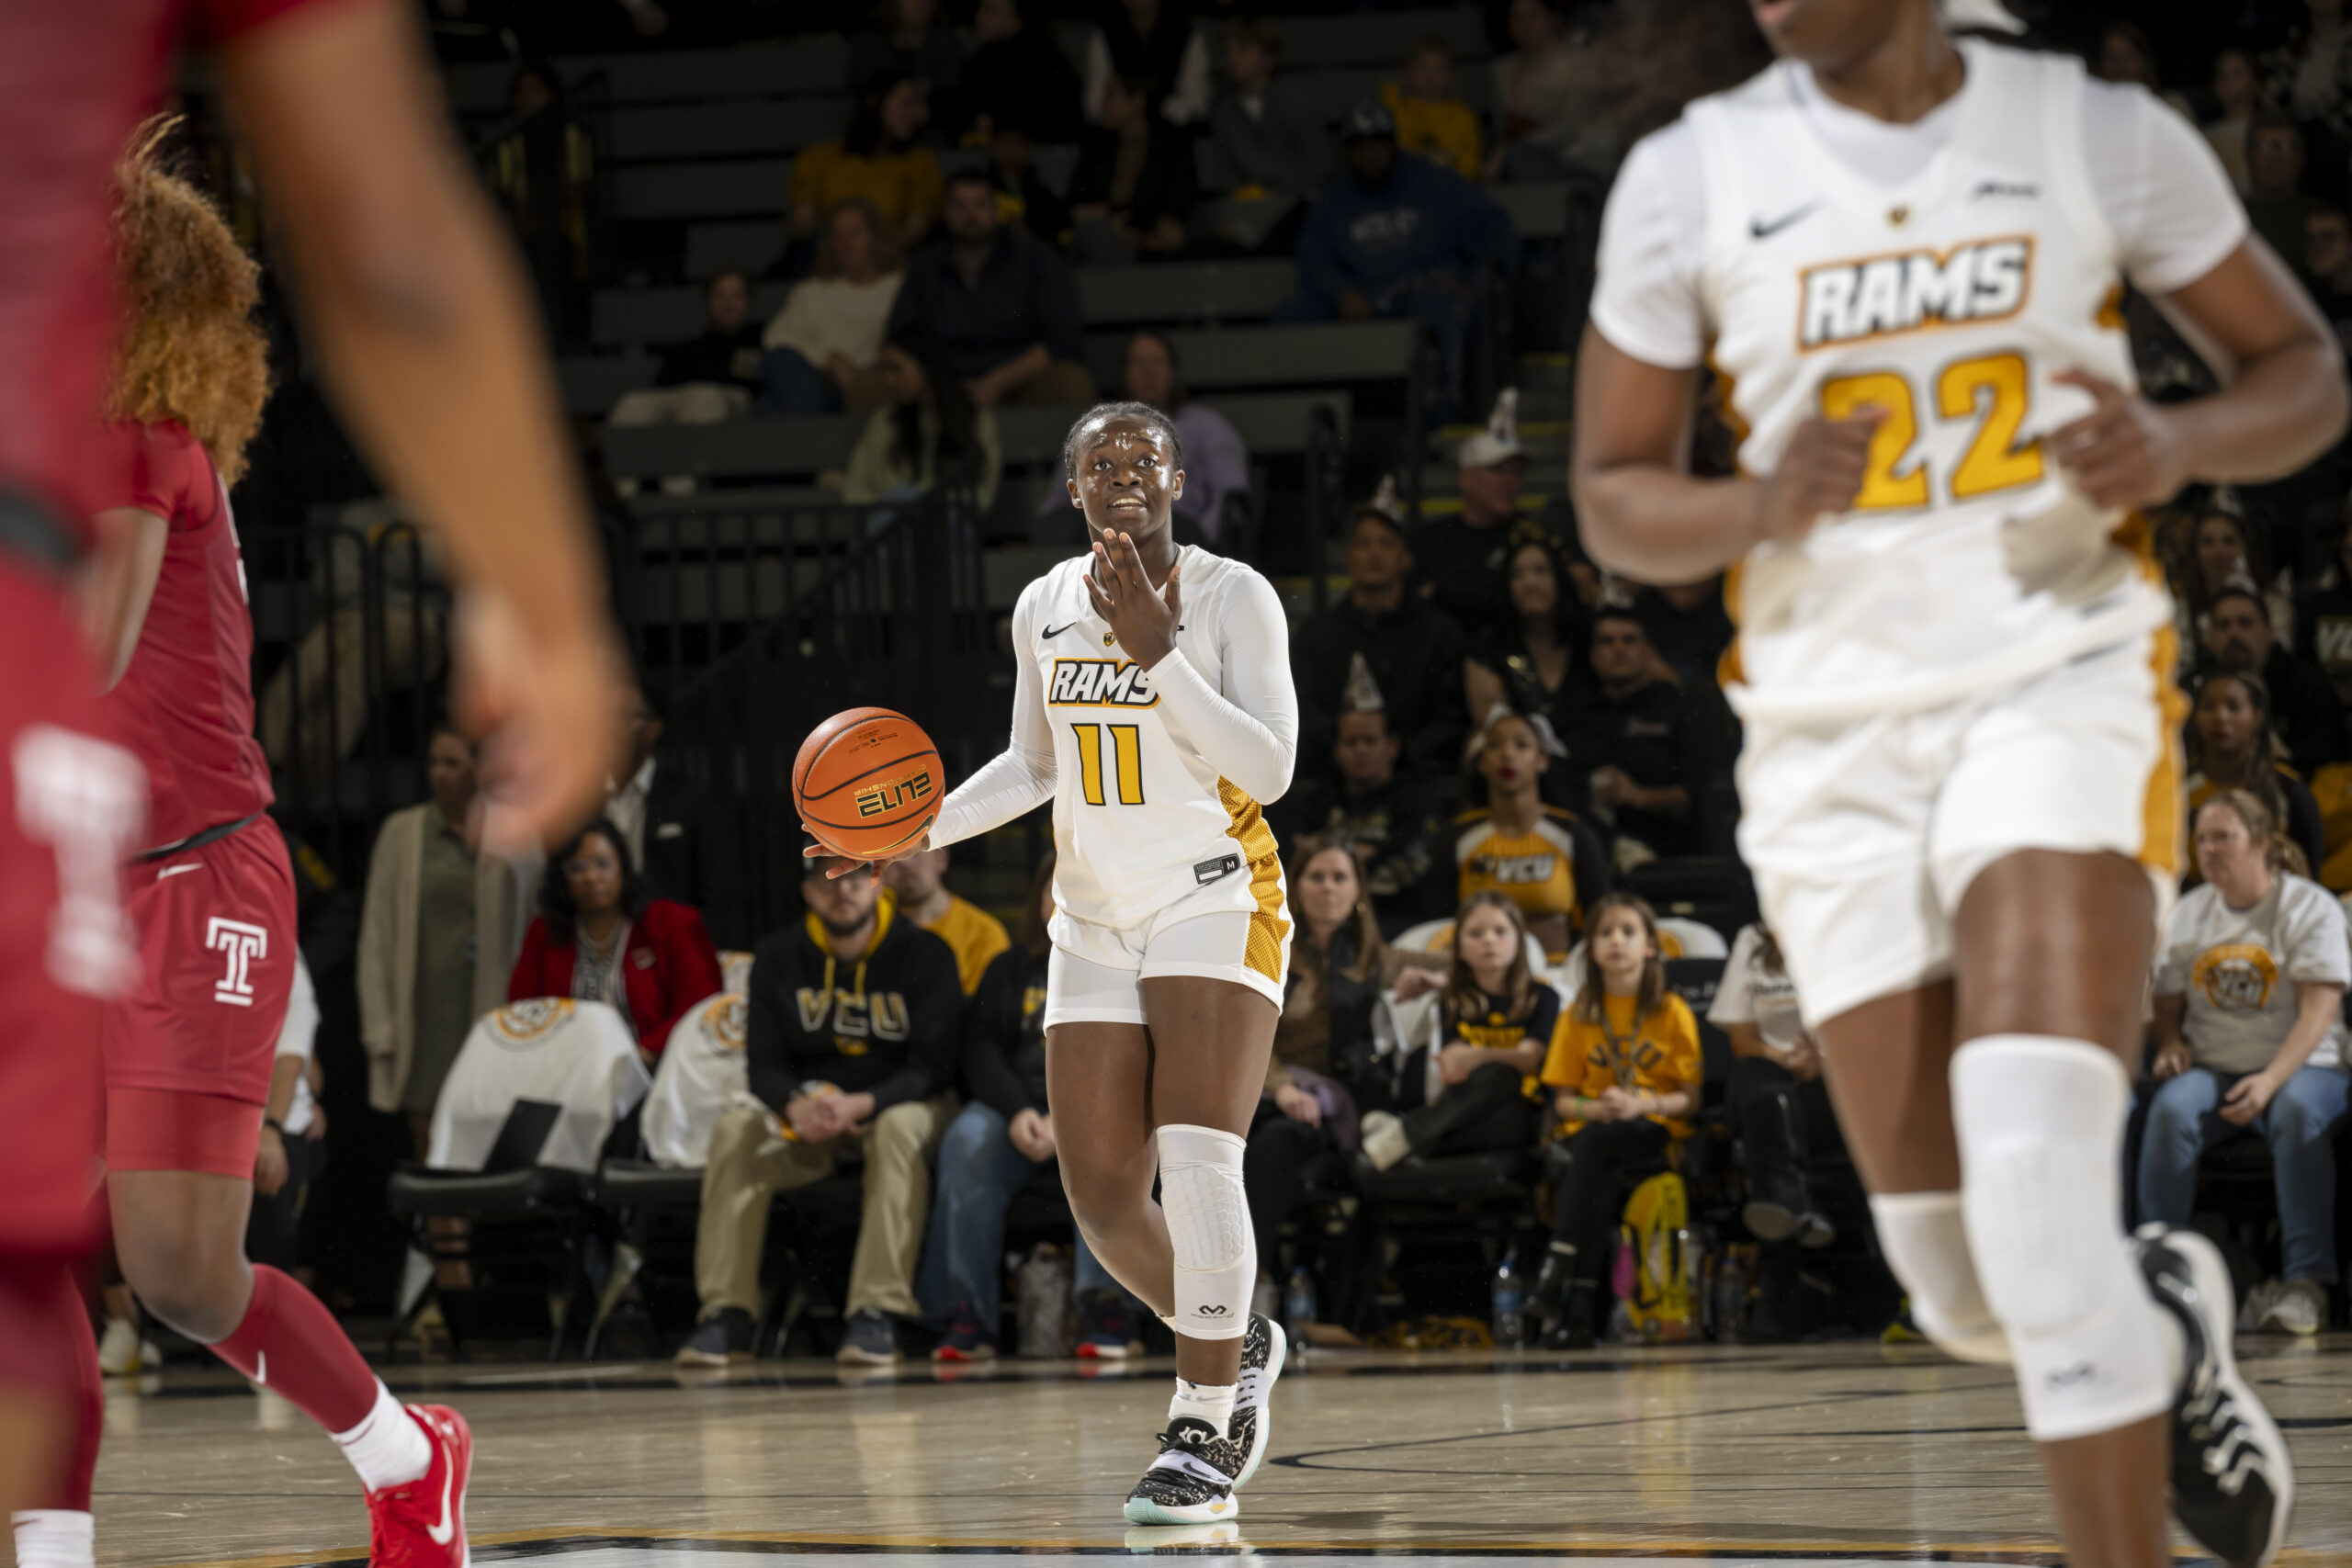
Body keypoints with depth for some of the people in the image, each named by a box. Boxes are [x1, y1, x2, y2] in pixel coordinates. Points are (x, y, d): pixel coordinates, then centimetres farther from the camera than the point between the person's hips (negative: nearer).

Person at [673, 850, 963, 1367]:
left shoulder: (924, 954, -8)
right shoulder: (778, 957, 2)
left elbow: (934, 1066, -15)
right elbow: (764, 1063, -1)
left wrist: (859, 1105, -32)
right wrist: (797, 1107, -26)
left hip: (900, 1103, -3)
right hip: (806, 1108, 3)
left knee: (901, 1127, -38)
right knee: (735, 1128, -26)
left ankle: (877, 1314, -43)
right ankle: (725, 1314, -29)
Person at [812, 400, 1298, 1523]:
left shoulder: (1233, 597, -9)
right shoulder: (1045, 606, 7)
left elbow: (1269, 770, -18)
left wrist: (1157, 652, -24)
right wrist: (928, 829, 4)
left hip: (1216, 902, -5)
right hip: (1095, 923, 5)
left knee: (1197, 1157, -23)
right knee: (1103, 1200, 0)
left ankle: (1202, 1435, -19)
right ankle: (1236, 1345, 28)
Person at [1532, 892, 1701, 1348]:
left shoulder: (1673, 1013, 4)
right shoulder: (1580, 1016, 12)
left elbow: (1692, 1099, 1)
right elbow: (1563, 1101, 10)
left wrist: (1642, 1104, -18)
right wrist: (1597, 1108, -12)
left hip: (1657, 1130, -2)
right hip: (1591, 1132, 2)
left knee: (1593, 1145, -37)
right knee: (1601, 1176, -36)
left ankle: (1559, 1271, -44)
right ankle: (1577, 1309, -44)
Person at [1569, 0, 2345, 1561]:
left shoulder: (2098, 137, -1)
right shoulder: (1690, 176, 2)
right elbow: (1613, 497, 8)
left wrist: (2181, 444, -12)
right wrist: (1761, 508, -14)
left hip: (2062, 681, -3)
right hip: (1834, 732, 3)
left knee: (2039, 1164, -26)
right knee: (1970, 1285, 4)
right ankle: (2160, 1321, 39)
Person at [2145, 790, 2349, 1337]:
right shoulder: (2188, 914, 14)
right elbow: (2168, 1004, 18)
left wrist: (2270, 1081, -23)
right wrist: (2170, 1046, -7)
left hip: (2300, 1068, -3)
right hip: (2210, 1071, 3)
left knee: (2298, 1110, -38)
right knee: (2170, 1108, -31)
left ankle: (2305, 1281, -37)